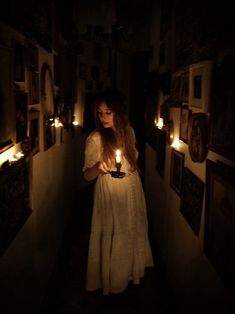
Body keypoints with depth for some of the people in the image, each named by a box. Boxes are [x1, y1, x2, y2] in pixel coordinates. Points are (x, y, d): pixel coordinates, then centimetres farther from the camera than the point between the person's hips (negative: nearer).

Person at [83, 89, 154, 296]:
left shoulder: (128, 131, 0)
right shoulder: (95, 138, -15)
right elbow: (87, 175, -13)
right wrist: (98, 167, -34)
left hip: (133, 192, 5)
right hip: (110, 195, -5)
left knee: (132, 232, 18)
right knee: (113, 237, 5)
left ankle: (130, 272, 42)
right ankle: (113, 284, 28)